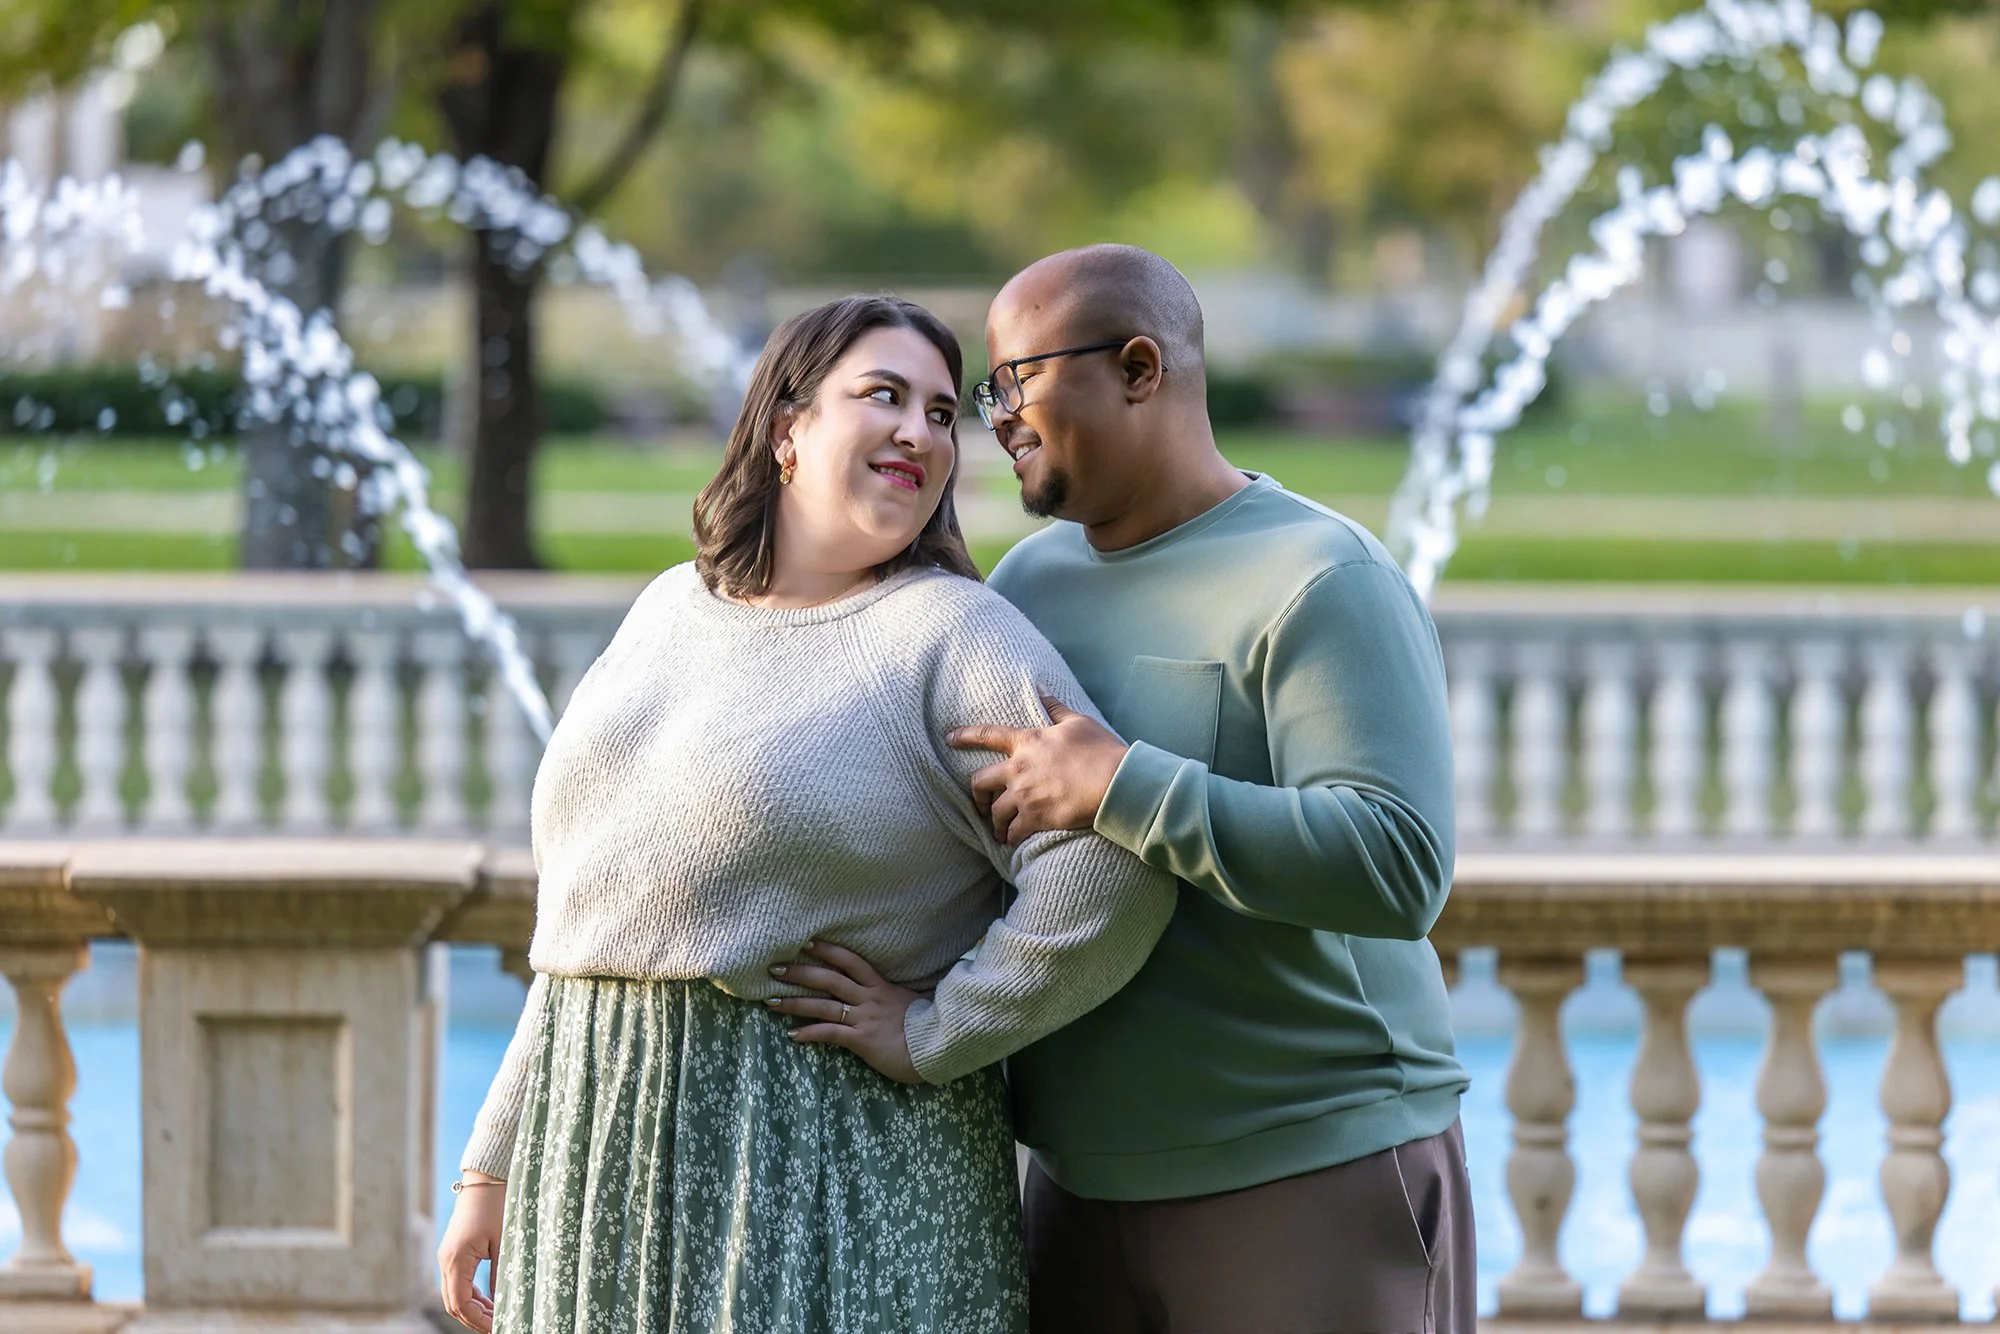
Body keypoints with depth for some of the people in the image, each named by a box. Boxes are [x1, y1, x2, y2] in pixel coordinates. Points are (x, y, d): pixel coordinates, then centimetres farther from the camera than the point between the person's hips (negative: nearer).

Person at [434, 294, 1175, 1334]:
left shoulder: (953, 638, -6)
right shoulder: (674, 611, 14)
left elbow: (1112, 868, -20)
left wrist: (934, 1034, -15)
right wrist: (494, 1167, 15)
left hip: (827, 1179, -6)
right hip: (611, 1165, 6)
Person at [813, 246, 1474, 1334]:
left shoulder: (1322, 584, -12)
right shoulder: (1033, 580, 11)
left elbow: (1397, 868, -25)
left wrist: (1119, 790, -25)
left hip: (1311, 1191, -7)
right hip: (1087, 1190, 7)